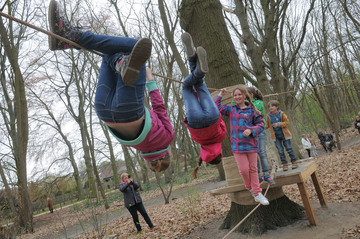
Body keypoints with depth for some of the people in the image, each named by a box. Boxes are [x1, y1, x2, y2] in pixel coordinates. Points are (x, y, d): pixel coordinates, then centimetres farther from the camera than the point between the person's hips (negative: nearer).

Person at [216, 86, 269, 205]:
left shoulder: (252, 110, 2)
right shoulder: (231, 109, 7)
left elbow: (260, 124, 1)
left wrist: (251, 130, -16)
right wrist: (220, 95, 6)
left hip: (251, 144, 0)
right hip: (237, 145, 0)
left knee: (253, 169, 5)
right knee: (244, 170, -4)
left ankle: (257, 193, 14)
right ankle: (250, 188, 22)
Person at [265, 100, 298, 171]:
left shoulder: (281, 114, -7)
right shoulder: (268, 116, -1)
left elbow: (287, 122, -9)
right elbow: (267, 125, 9)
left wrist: (279, 124, -22)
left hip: (284, 134, -2)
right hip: (276, 136, 2)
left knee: (289, 148, 1)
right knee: (280, 151, 0)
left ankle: (294, 161, 16)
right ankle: (284, 164, 10)